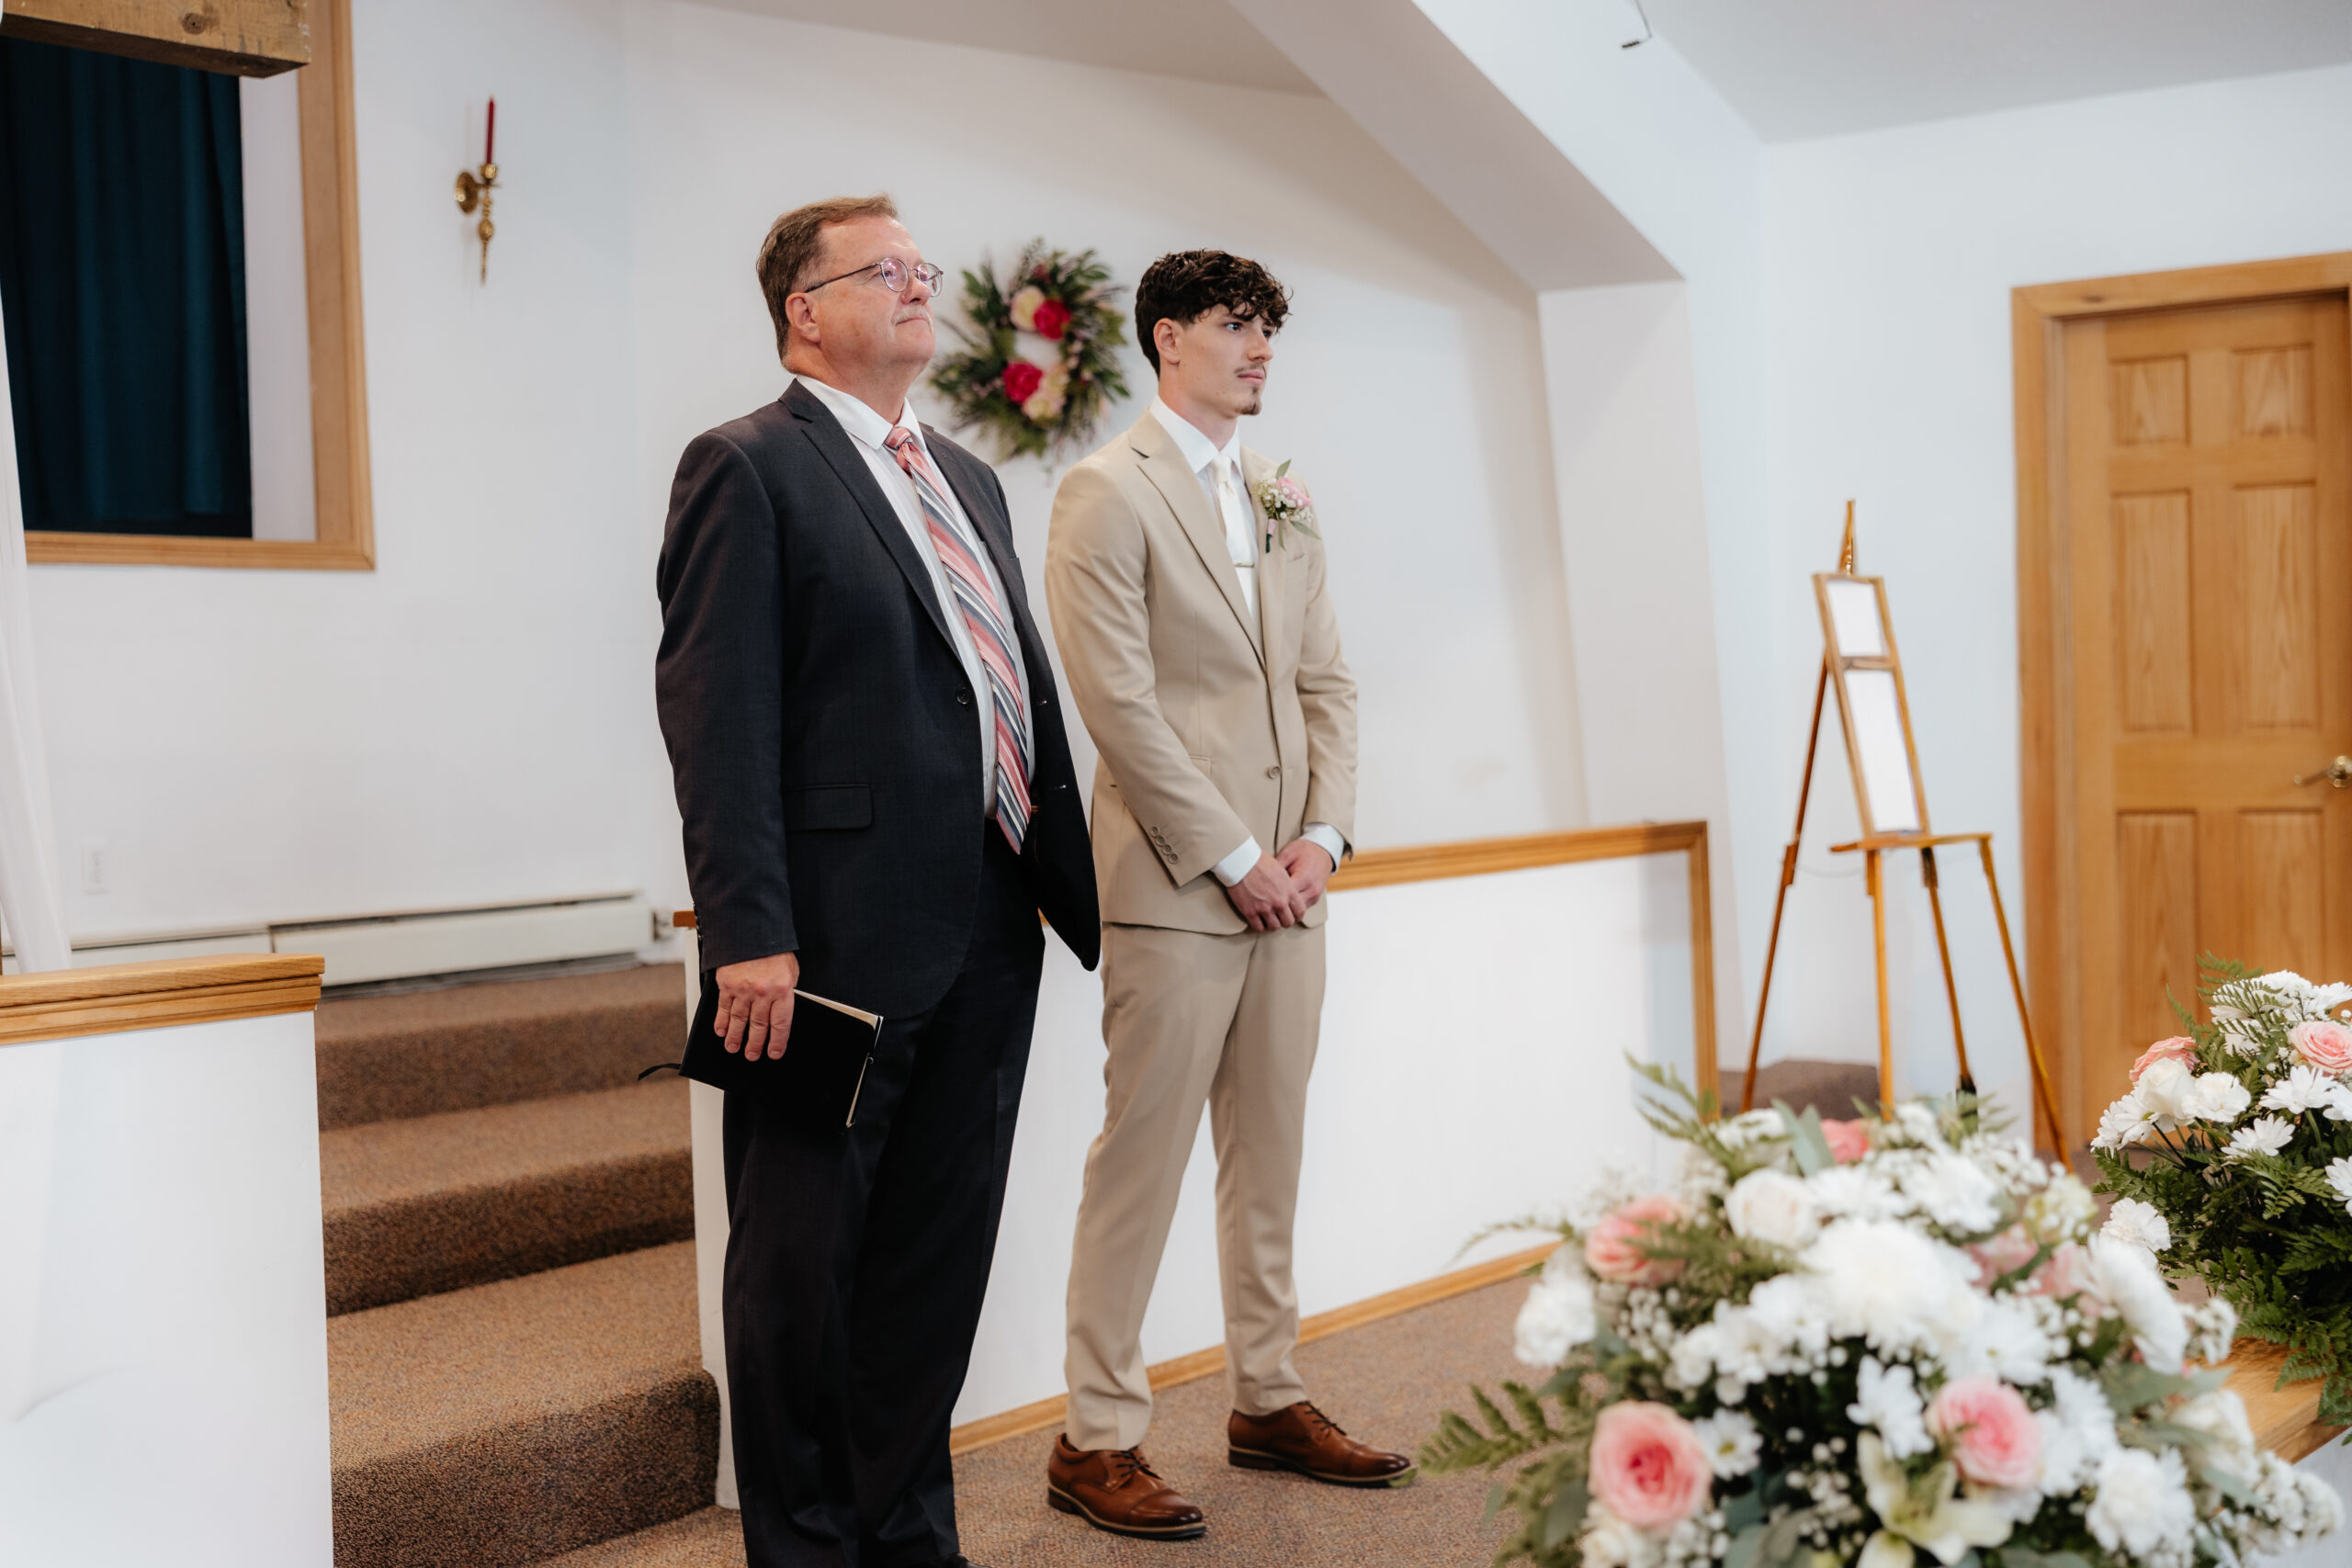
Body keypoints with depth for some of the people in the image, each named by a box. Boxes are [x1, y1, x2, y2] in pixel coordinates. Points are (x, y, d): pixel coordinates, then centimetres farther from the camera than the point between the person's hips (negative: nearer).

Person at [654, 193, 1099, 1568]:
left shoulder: (969, 480, 20)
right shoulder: (748, 468, -4)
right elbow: (717, 713, -12)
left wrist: (1073, 884, 14)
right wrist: (749, 933, -20)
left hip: (985, 939, 8)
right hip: (837, 941, -7)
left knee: (939, 1253, 14)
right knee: (803, 1255, 4)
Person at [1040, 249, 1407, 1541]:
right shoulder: (1108, 492, -6)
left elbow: (1326, 681, 15)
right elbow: (1120, 702, -13)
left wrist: (1319, 838, 1)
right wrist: (1234, 858, -13)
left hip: (1286, 877, 7)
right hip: (1174, 884, -7)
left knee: (1269, 1155, 13)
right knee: (1142, 1161, -3)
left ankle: (1267, 1401, 24)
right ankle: (1096, 1440, 5)